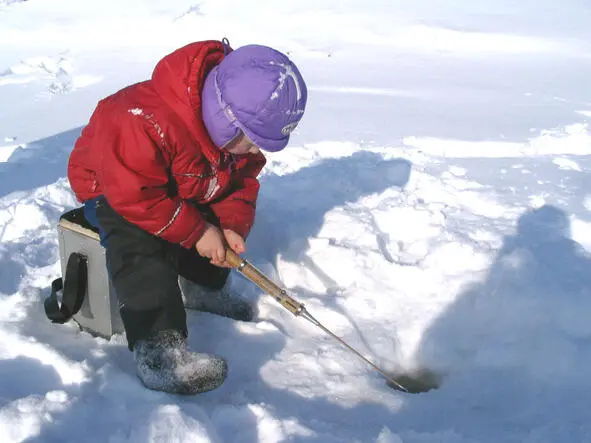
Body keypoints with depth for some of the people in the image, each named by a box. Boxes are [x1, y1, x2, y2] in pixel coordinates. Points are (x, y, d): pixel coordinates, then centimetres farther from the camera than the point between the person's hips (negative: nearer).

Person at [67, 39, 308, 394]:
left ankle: (202, 286, 26)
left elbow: (242, 181, -4)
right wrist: (196, 232, -33)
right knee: (142, 244, -34)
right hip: (112, 188, -8)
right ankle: (157, 345, -37)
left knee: (224, 218, 4)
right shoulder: (144, 124, -42)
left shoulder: (239, 130, -15)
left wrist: (231, 226, -22)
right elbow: (135, 197, -38)